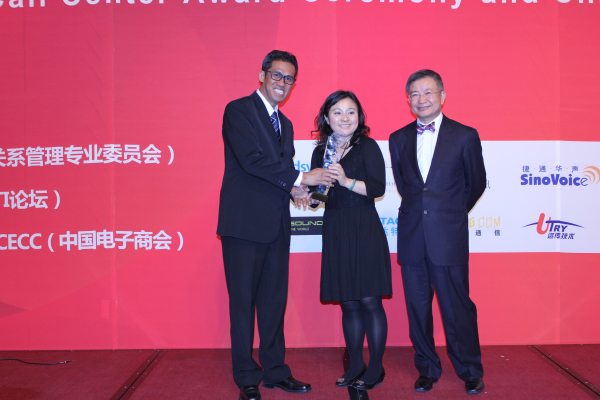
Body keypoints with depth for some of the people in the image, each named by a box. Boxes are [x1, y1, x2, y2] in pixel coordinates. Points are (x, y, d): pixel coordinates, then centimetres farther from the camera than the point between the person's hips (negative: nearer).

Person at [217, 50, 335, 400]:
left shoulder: (285, 124, 20)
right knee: (243, 301, 2)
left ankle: (275, 371, 23)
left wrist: (295, 188, -3)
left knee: (275, 299, 11)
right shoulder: (239, 110, -4)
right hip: (245, 222, -7)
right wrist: (297, 179, -16)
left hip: (276, 224, 7)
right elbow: (252, 159, -17)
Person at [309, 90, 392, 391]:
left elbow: (378, 188, -12)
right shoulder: (321, 152, 12)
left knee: (369, 301, -2)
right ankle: (355, 366, 22)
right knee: (348, 304, 10)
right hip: (335, 232, 4)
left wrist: (347, 181, -23)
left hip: (364, 230, -4)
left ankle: (376, 368, 13)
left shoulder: (367, 147, -2)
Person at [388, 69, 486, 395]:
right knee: (417, 307, 9)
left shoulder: (465, 136, 0)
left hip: (449, 237, -3)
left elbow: (476, 183, 11)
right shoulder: (399, 139, 9)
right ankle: (427, 369, 26)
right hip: (412, 236, 3)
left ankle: (470, 372, 21)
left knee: (457, 306, 2)